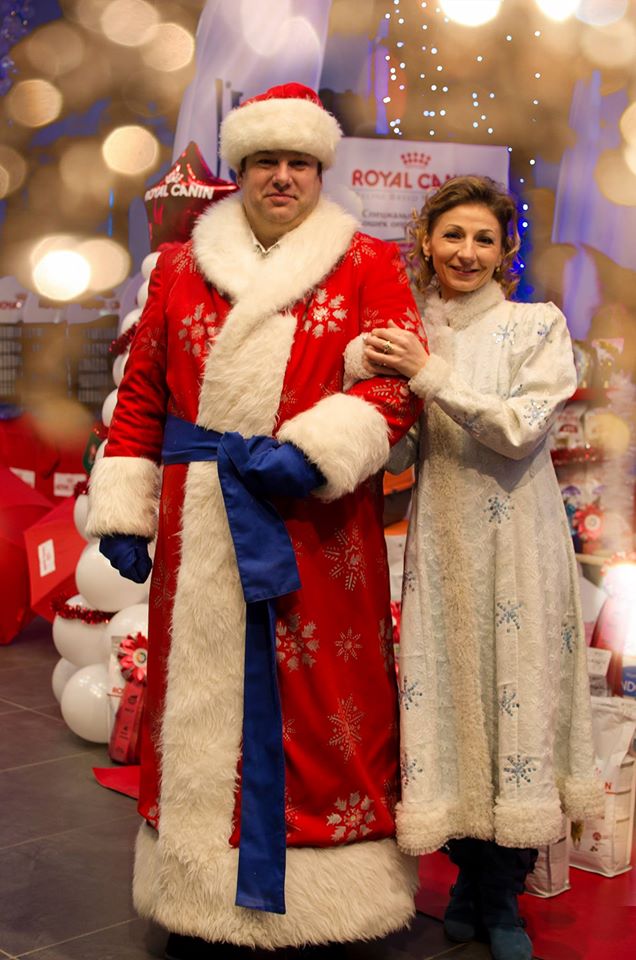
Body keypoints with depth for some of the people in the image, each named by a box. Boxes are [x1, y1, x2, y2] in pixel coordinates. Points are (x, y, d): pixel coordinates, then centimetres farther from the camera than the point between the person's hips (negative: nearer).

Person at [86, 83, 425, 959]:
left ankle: (324, 889, 16)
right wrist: (124, 512, 6)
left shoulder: (367, 266, 6)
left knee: (322, 701, 2)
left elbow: (399, 385, -3)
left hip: (320, 527, -2)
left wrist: (309, 452, -17)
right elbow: (141, 393, 12)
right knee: (203, 702, 6)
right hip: (202, 525, 2)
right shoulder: (181, 268, 14)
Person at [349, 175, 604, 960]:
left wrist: (430, 373, -18)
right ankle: (473, 879, 26)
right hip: (440, 543, 2)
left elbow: (521, 429, -14)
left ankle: (500, 896, 19)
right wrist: (371, 376, -11)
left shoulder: (537, 326, 0)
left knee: (511, 692, 1)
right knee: (449, 695, 5)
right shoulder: (409, 335, 8)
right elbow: (398, 454, 5)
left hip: (515, 542, -2)